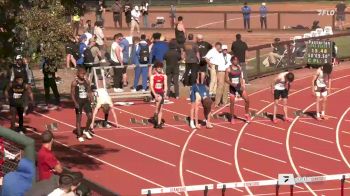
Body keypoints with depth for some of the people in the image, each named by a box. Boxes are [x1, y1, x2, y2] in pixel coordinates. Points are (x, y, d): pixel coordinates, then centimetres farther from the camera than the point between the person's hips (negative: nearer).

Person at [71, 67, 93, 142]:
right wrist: (75, 102, -18)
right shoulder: (74, 83, -9)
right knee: (79, 118, 2)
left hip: (86, 101, 4)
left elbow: (89, 91, 10)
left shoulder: (87, 81, 4)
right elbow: (72, 93, -9)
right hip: (78, 101, -4)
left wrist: (91, 98, -5)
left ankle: (86, 131, 21)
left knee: (90, 116, -2)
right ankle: (79, 135, 10)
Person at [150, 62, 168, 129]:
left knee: (161, 109, 1)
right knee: (159, 98, -37)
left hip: (161, 92, 4)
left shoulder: (164, 76, 6)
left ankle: (159, 123, 3)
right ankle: (156, 113, -24)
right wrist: (155, 94, -22)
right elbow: (151, 86, -9)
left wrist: (165, 94, -14)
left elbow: (165, 85, 2)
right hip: (155, 92, -4)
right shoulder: (153, 76, -3)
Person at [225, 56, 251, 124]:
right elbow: (226, 79, -9)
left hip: (239, 86, 4)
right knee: (232, 102, -2)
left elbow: (241, 77, 10)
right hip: (232, 87, -4)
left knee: (247, 100, -3)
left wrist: (242, 85, -3)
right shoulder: (228, 69, -8)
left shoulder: (239, 68, 6)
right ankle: (232, 118, 13)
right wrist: (232, 84, -25)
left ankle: (247, 115, 14)